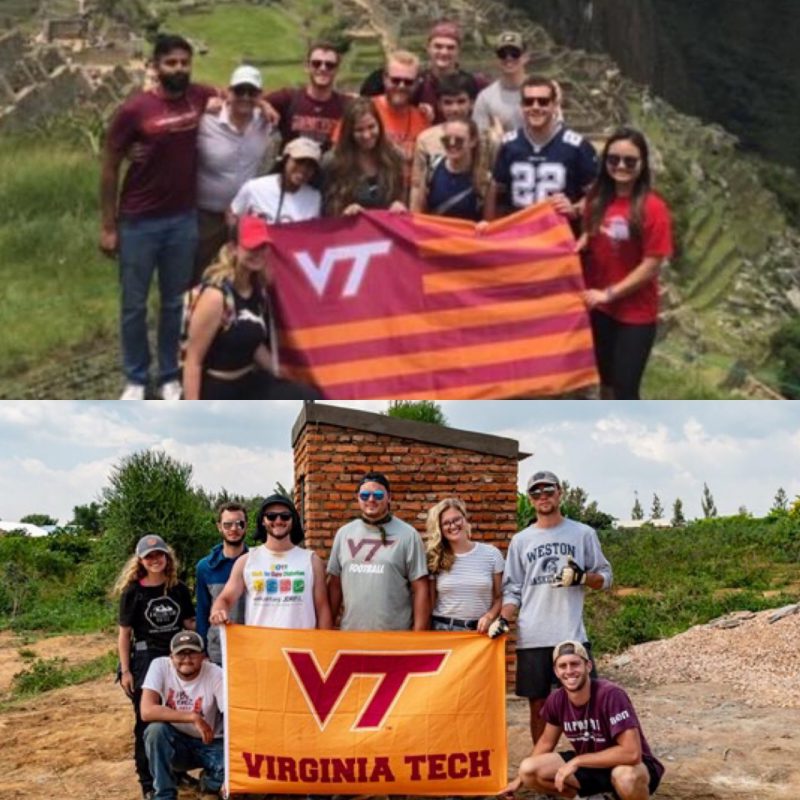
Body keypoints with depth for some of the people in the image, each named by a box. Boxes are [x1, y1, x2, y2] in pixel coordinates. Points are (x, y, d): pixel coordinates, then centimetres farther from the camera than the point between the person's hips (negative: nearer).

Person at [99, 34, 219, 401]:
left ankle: (170, 376, 26)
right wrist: (108, 226, -6)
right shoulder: (134, 109, -14)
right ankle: (135, 379, 21)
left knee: (175, 302, 13)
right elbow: (109, 168, -6)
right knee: (134, 305, 7)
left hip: (184, 219, 3)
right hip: (139, 222, -3)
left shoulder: (201, 97, -4)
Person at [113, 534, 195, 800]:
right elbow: (124, 633, -3)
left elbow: (189, 624, 11)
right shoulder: (133, 592, -4)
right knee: (146, 722, 2)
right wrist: (125, 670, -7)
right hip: (145, 660, -3)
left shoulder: (179, 589, 4)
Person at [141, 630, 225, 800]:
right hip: (175, 743, 0)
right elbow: (147, 711, -30)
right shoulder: (160, 666, -17)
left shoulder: (216, 675, -19)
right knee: (156, 729, -32)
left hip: (209, 744, 0)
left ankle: (210, 782, 9)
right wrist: (193, 717, -33)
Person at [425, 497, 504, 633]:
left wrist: (489, 617, -11)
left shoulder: (491, 554, 2)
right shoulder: (435, 558, 3)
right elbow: (430, 603, 5)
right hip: (442, 630, 0)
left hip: (479, 630, 0)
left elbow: (499, 597, 7)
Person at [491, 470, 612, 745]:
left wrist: (581, 577, -11)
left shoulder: (583, 534, 7)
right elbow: (512, 589, 10)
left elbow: (605, 577, 9)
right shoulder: (521, 540, 11)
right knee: (538, 705, 7)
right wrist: (503, 619, -7)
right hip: (532, 638, 2)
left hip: (572, 634, -1)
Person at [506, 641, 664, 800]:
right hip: (589, 764, 6)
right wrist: (519, 780, 12)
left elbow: (631, 753, -33)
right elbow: (547, 742, 11)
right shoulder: (556, 700, -9)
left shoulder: (611, 695, -28)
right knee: (528, 770, -11)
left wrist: (577, 761, -26)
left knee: (626, 776, -42)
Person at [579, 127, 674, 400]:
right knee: (604, 378, 19)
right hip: (597, 308, 5)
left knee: (625, 388, -2)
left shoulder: (653, 208, -16)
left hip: (635, 315, -5)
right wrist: (580, 241, -9)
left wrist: (608, 293, -18)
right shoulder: (597, 199, 0)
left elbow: (651, 266, -16)